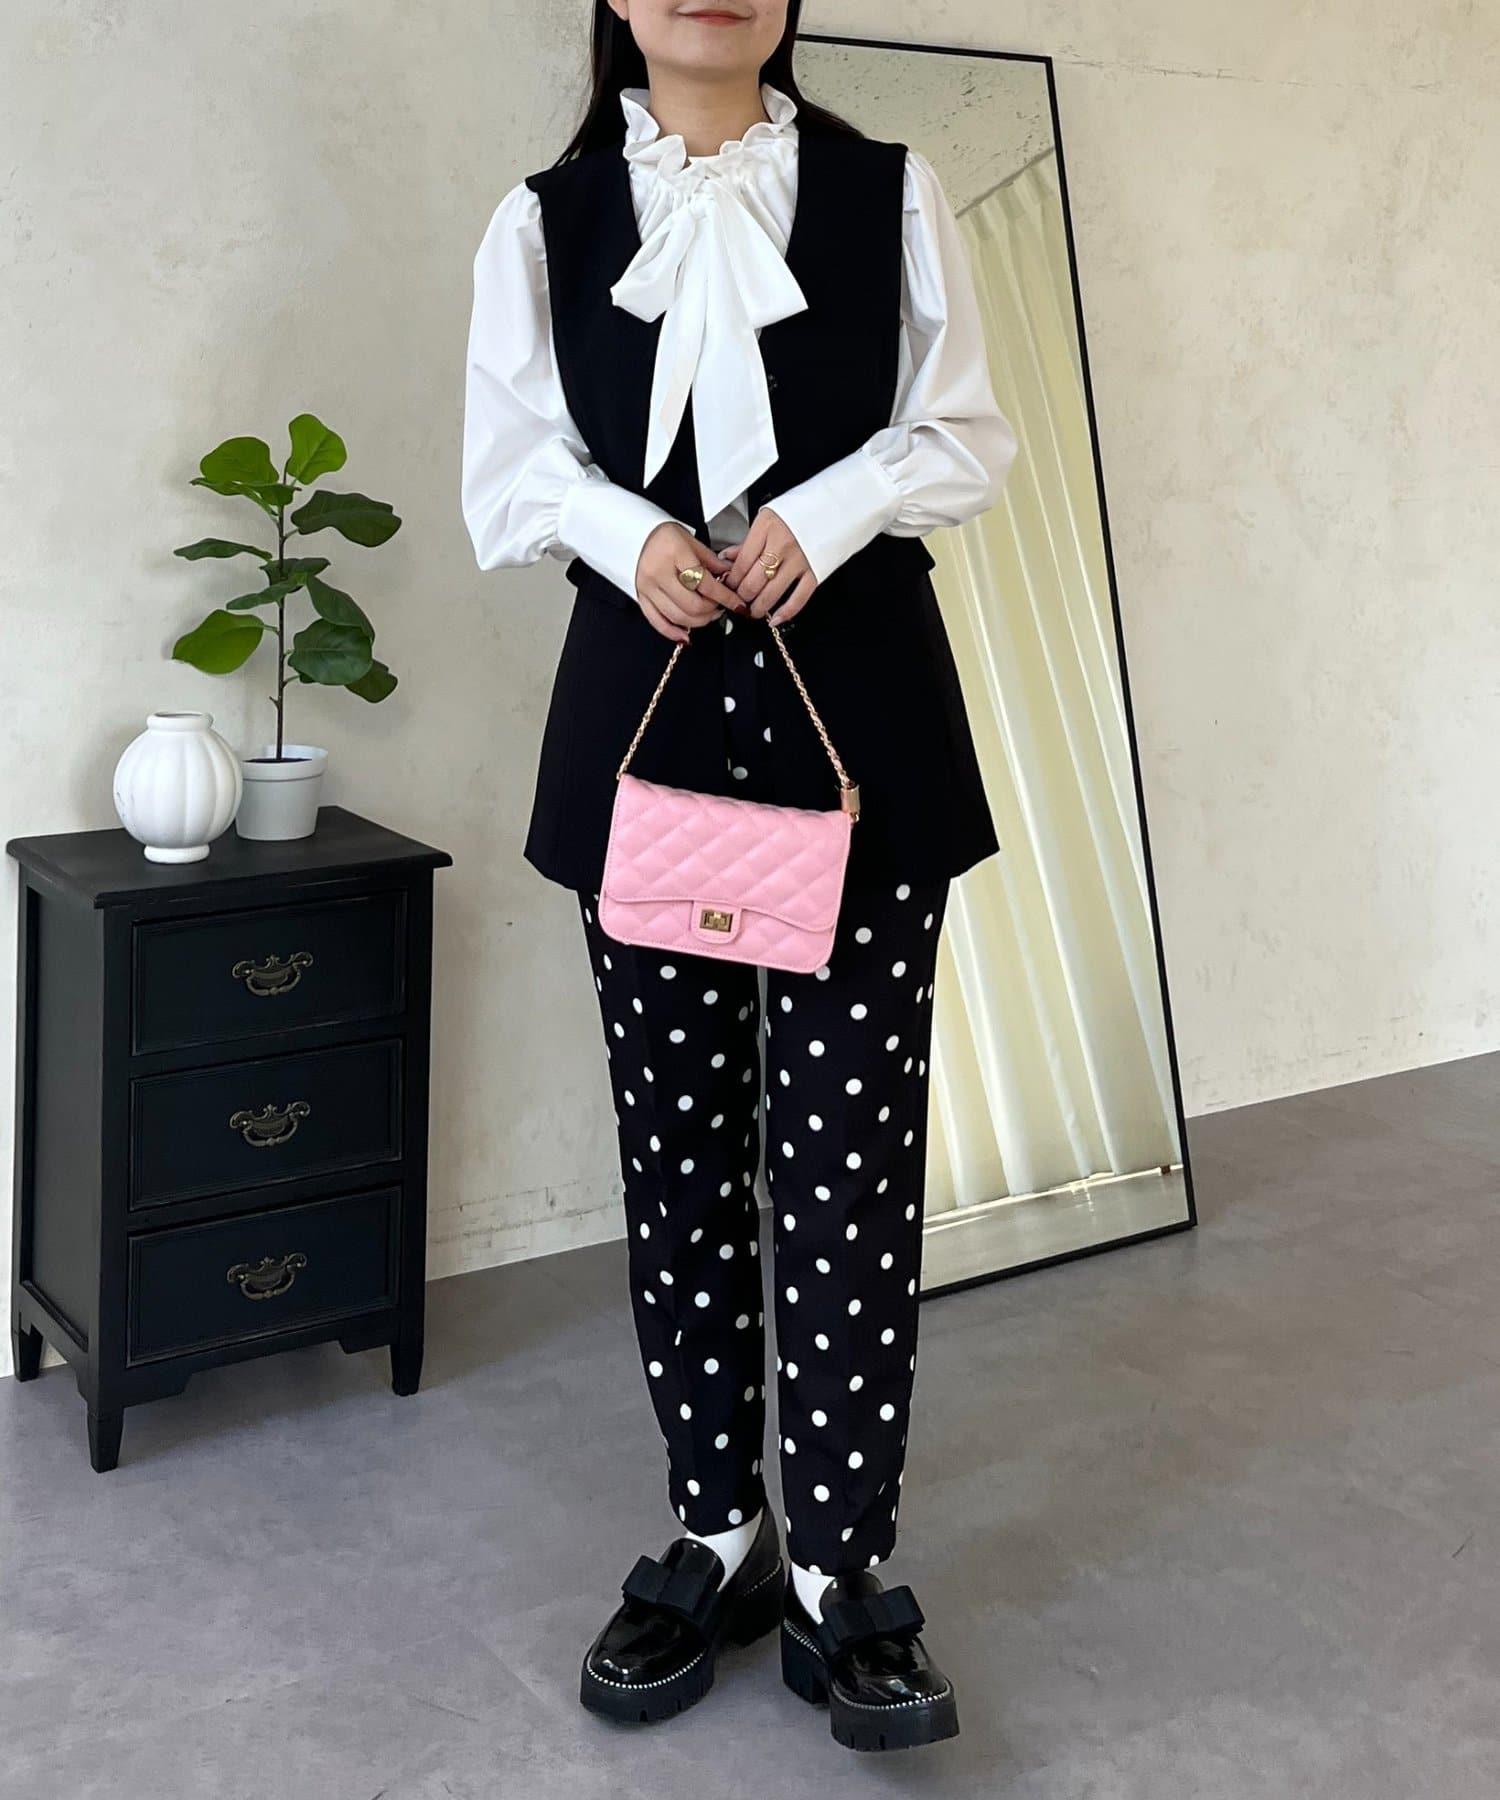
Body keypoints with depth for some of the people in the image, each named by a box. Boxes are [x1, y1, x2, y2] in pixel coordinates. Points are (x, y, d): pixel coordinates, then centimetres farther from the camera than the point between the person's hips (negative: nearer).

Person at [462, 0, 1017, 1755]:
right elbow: (510, 473, 8)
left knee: (848, 1147, -4)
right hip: (646, 709, 2)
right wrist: (624, 535, -12)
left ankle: (840, 1570, 6)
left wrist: (831, 508, -12)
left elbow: (965, 431, 6)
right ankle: (717, 1535, 20)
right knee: (678, 1143, 6)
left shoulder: (889, 194, 6)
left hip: (860, 713, -1)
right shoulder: (543, 221, 9)